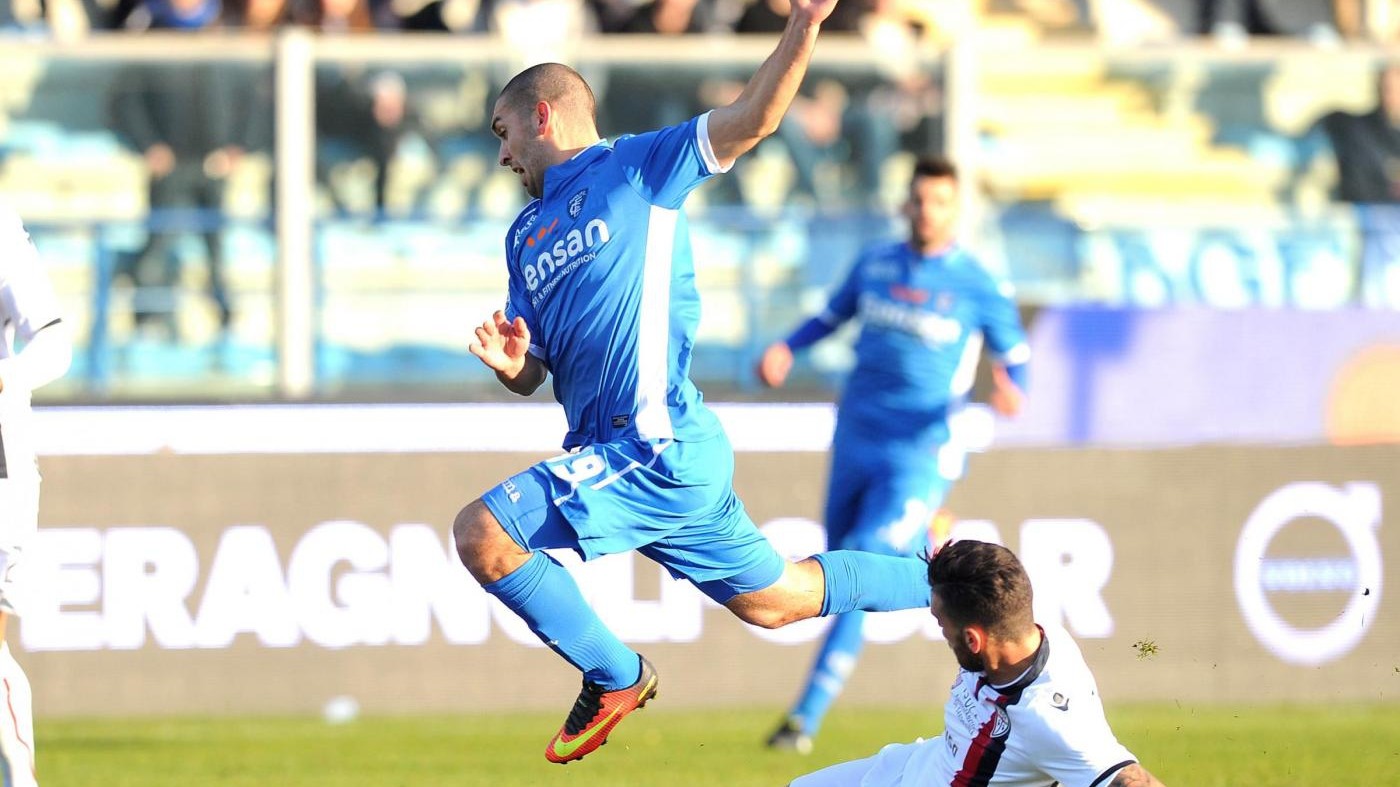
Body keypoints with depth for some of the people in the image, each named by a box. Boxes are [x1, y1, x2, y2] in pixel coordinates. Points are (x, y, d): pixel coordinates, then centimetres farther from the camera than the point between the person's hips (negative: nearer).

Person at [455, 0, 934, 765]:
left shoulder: (639, 166, 0)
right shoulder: (526, 236, 22)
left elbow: (750, 118, -11)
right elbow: (531, 375, 22)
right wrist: (510, 362, -3)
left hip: (658, 445, -9)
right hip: (665, 456, 9)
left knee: (481, 532, -18)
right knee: (774, 598, 18)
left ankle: (614, 676, -5)